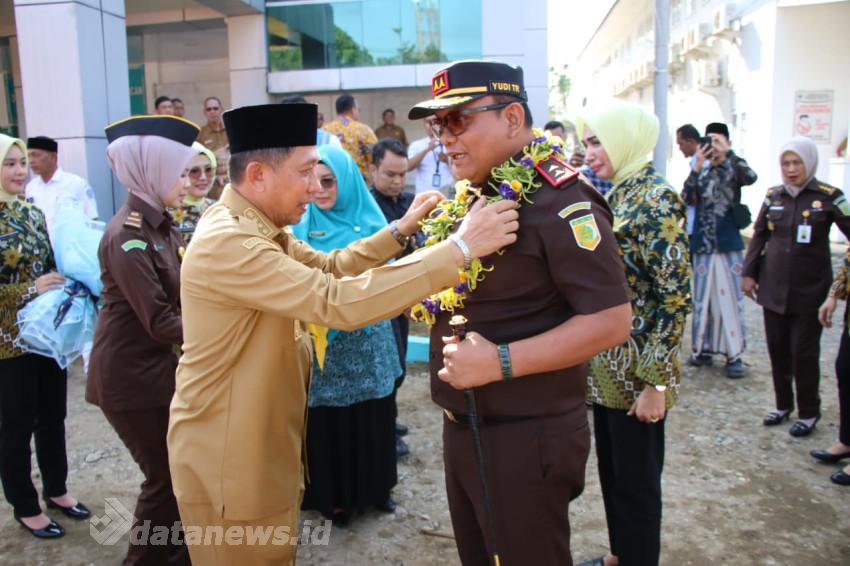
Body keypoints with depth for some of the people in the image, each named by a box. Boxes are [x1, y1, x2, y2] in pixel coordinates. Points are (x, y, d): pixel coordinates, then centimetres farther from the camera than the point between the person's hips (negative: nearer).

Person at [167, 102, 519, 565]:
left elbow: (328, 268, 9)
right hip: (227, 464, -9)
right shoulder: (226, 242, -28)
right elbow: (340, 301, -37)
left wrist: (400, 230, -3)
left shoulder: (256, 227, 4)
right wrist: (459, 248, -35)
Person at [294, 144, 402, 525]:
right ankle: (333, 496, 27)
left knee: (370, 419, 11)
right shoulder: (303, 224, 0)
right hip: (319, 342, 0)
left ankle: (374, 487, 32)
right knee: (324, 422, 7)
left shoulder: (370, 222, -1)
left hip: (365, 342, 0)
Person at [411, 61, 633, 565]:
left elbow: (612, 321, -23)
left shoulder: (559, 202, -19)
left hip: (524, 437, -8)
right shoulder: (472, 197, 8)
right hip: (461, 427, 8)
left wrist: (500, 362, -26)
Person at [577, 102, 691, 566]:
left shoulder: (657, 199, -15)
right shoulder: (617, 196, 9)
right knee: (610, 470, 21)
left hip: (636, 372, -8)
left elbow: (675, 299, -19)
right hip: (606, 368, 8)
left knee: (636, 481, 8)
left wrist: (655, 382, -20)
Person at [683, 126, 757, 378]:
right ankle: (703, 347, 18)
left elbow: (751, 177, -19)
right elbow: (687, 199, -9)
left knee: (731, 298, 0)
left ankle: (734, 354, 5)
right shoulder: (700, 172, 7)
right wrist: (696, 167, -18)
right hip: (702, 245, 2)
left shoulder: (733, 169, 3)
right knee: (703, 298, 8)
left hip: (729, 245, -2)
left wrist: (727, 154, -24)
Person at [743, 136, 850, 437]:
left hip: (809, 290, -3)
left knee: (804, 352, 3)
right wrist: (749, 272, 8)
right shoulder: (773, 195, 5)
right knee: (777, 349, 11)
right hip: (773, 286, 4)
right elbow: (758, 235, 12)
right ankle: (783, 405, 28)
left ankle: (808, 413, 20)